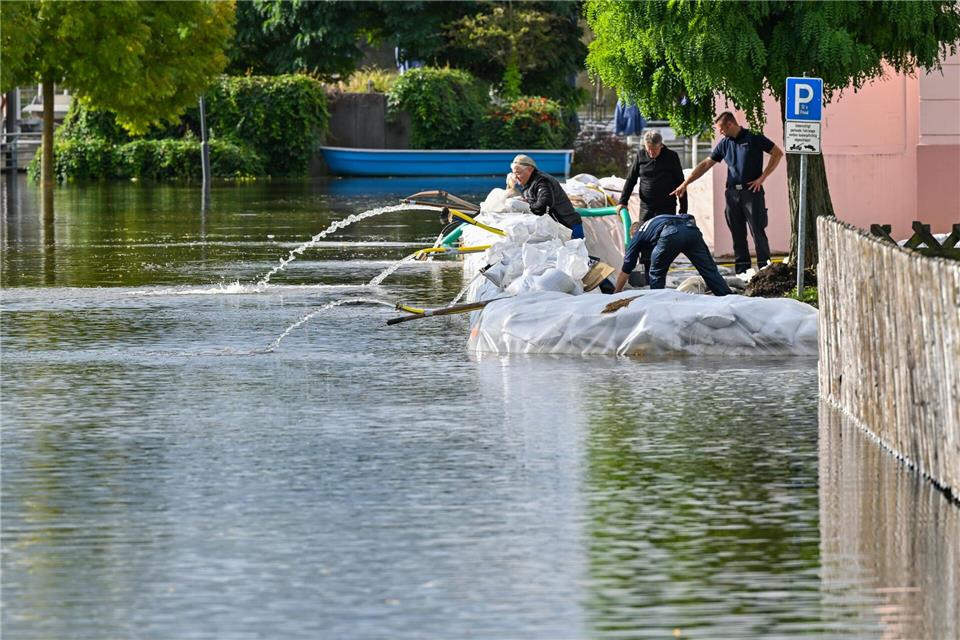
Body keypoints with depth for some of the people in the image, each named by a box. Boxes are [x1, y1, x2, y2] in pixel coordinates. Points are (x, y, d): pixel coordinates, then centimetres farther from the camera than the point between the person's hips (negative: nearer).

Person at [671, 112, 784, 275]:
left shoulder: (754, 138, -4)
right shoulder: (724, 144, 12)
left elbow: (777, 153, -3)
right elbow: (705, 165, 15)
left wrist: (762, 177, -7)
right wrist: (685, 184, 11)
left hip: (751, 191, -6)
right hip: (732, 193, 6)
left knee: (758, 232, -7)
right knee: (738, 235, 5)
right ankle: (742, 272, 9)